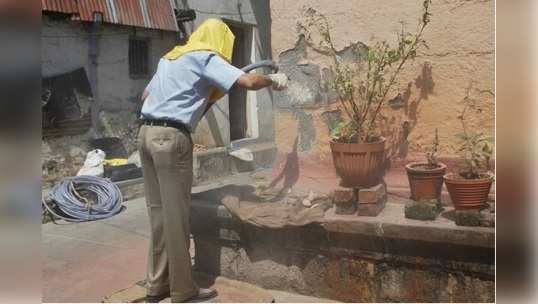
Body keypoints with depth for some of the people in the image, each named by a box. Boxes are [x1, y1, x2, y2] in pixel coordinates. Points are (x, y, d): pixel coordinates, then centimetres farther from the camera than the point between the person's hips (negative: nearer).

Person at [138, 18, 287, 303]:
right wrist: (272, 79, 5)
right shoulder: (207, 58, -2)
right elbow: (249, 81, -14)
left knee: (158, 211, 12)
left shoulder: (171, 57, 22)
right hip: (171, 137, -8)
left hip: (147, 132, 8)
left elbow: (145, 94, 28)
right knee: (176, 214, -2)